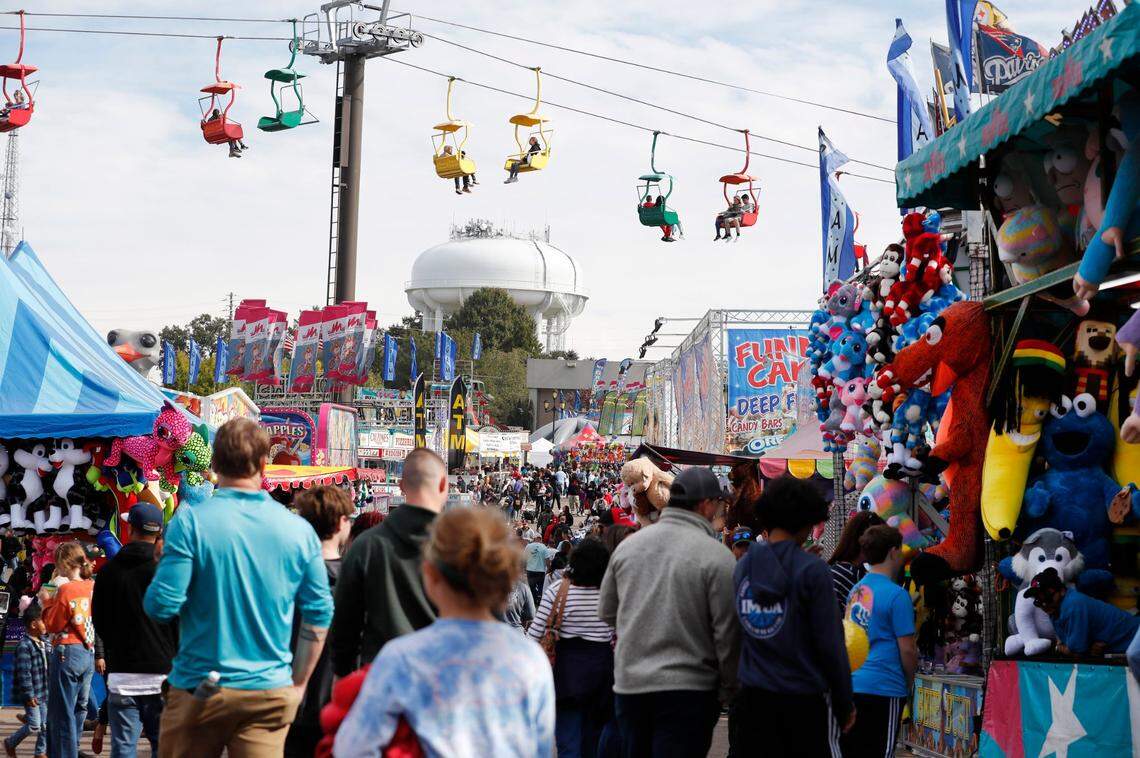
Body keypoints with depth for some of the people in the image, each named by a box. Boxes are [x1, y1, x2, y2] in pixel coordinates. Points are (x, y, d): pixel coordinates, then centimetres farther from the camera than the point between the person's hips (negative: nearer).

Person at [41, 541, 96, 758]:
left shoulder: (66, 589, -15)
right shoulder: (92, 587, 4)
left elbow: (52, 625, -9)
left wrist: (47, 602, 4)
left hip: (68, 652, -7)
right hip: (89, 653, 7)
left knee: (62, 713, 0)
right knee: (79, 709, 16)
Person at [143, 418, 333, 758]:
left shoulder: (190, 522, -11)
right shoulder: (299, 530, -1)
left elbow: (162, 605, -12)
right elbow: (319, 615, 4)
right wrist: (298, 683, 15)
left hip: (200, 690, -2)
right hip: (271, 692, 2)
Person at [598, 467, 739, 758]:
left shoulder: (628, 545, 5)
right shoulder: (717, 556, -12)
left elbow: (606, 612, 15)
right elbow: (727, 633, -10)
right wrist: (728, 690, 1)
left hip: (628, 685, 5)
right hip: (687, 688, -5)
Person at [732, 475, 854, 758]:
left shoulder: (742, 566, 5)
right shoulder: (812, 570, -11)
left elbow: (736, 634, 9)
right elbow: (830, 642, -11)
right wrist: (845, 704, -3)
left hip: (753, 695, 5)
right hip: (804, 698, -5)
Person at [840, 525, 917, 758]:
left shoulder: (856, 590, 10)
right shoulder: (896, 595, -12)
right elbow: (907, 650, -12)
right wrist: (909, 682, 5)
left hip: (852, 684, 7)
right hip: (884, 687, -7)